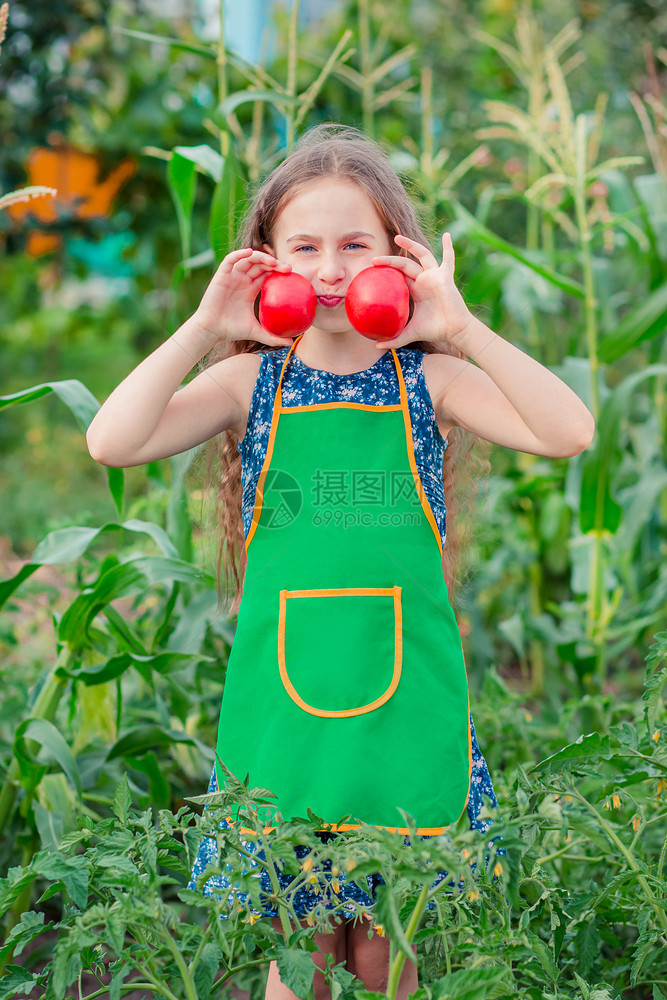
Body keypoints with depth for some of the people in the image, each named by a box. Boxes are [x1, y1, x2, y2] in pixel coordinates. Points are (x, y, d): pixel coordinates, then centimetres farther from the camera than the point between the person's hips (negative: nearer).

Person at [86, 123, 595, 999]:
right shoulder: (252, 381, 1)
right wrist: (202, 328, -15)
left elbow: (570, 434, -13)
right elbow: (113, 442, -11)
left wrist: (464, 328, -19)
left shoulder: (428, 379, 0)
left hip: (404, 698, 0)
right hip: (281, 697, 0)